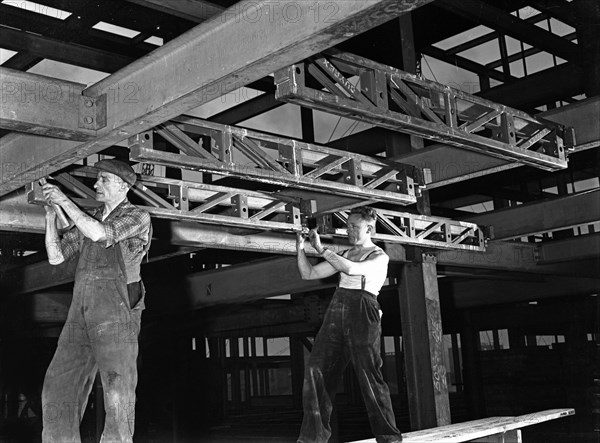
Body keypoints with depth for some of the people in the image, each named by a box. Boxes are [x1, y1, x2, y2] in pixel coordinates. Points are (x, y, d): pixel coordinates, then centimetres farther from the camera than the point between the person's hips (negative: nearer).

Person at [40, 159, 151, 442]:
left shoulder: (137, 217, 5)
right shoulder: (89, 219, 23)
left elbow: (99, 233, -14)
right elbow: (56, 256, 17)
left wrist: (64, 201, -6)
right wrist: (51, 214, 8)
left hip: (117, 309, -6)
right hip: (80, 311, 6)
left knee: (118, 392, -9)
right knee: (58, 387, -1)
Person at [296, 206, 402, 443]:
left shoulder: (379, 256, 2)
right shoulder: (345, 254, 20)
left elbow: (351, 268, -18)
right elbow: (308, 273, 17)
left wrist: (321, 248, -13)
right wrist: (300, 248, 4)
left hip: (362, 312, -6)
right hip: (336, 310, 6)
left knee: (369, 375, -6)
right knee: (316, 369, -4)